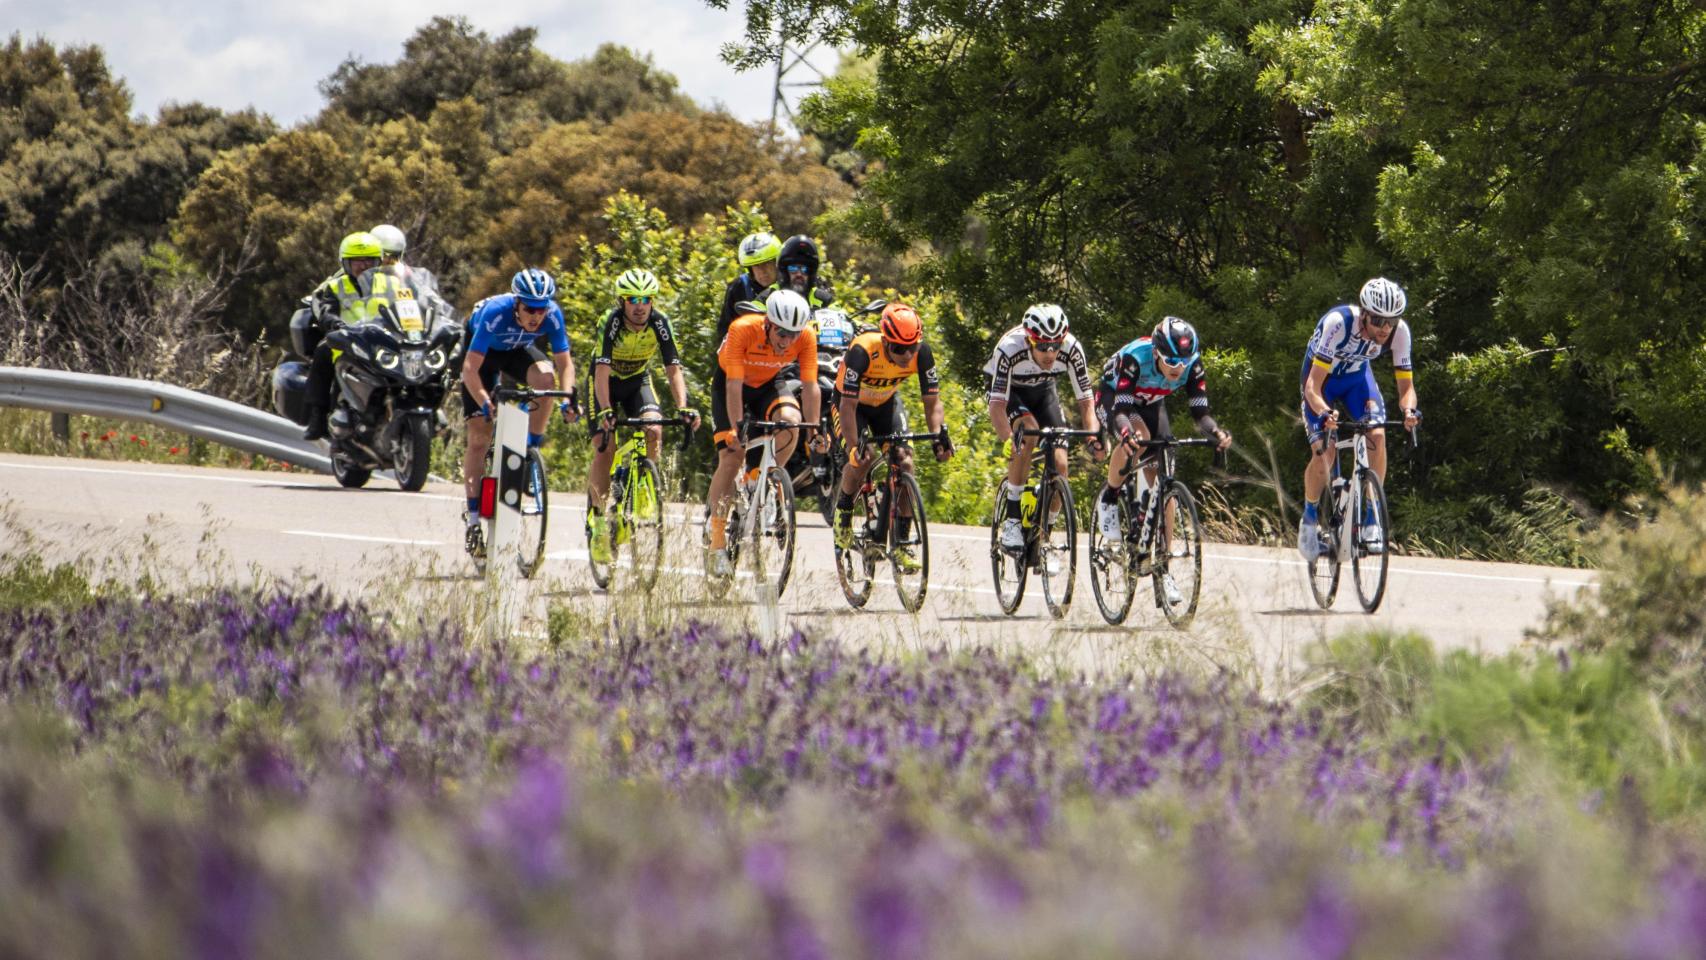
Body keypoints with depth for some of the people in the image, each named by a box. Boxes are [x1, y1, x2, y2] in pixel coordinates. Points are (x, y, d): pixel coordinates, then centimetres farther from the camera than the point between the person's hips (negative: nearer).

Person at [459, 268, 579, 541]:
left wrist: (567, 399, -39)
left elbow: (565, 363, -22)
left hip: (517, 350, 3)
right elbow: (470, 367, -39)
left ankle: (532, 448, -14)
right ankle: (474, 520, -4)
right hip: (482, 350, -3)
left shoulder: (552, 315, -29)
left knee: (546, 376, -33)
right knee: (479, 438, -8)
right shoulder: (495, 313, -38)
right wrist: (485, 402, -52)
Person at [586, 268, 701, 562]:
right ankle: (597, 522, -5)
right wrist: (605, 411, -49)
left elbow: (673, 369, -24)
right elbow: (602, 370, -36)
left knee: (654, 431, -24)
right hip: (608, 383, -2)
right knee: (604, 448, -15)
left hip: (638, 381, 2)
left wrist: (683, 407, -40)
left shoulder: (660, 323, -22)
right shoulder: (610, 323, -29)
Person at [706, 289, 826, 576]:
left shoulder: (805, 339, -25)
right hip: (729, 383, -2)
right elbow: (734, 385, -34)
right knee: (731, 456, -14)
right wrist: (737, 428, -40)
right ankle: (718, 541, -7)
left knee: (791, 419, -30)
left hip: (768, 384, 2)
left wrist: (813, 431, -31)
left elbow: (810, 385, -23)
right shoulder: (743, 330, -34)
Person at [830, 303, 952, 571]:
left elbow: (932, 401, -21)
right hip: (855, 403, -3)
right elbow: (848, 406, -37)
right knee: (864, 457, -27)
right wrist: (854, 448, -47)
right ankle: (843, 510, 3)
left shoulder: (921, 353, -28)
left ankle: (901, 544, -8)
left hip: (886, 403, 3)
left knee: (905, 463, -15)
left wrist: (939, 437, -38)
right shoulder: (863, 351, -38)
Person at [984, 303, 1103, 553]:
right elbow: (997, 405, -41)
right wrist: (1009, 442, -57)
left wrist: (1094, 436, -43)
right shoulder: (1009, 349, -38)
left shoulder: (1071, 348, -30)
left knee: (1059, 463, -12)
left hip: (1042, 391, 3)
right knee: (1029, 432, -33)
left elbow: (1085, 400, -25)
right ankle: (1011, 520, -25)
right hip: (1008, 391, -3)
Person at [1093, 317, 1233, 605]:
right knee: (1138, 437, -38)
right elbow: (1121, 409, -44)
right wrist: (1127, 432, -65)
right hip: (1113, 397, -4)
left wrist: (1216, 432, -48)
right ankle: (1109, 499, -13)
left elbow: (1200, 411, -26)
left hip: (1151, 405, 4)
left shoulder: (1192, 365, -26)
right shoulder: (1134, 357, -38)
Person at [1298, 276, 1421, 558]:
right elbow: (1313, 386, -38)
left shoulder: (1399, 331, -27)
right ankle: (1310, 518, 9)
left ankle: (1372, 517, -9)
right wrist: (1324, 413, -58)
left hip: (1357, 375, 3)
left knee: (1377, 436, -22)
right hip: (1321, 376, -3)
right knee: (1323, 451, -17)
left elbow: (1406, 386, -20)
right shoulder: (1338, 323, -38)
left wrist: (1409, 409, -43)